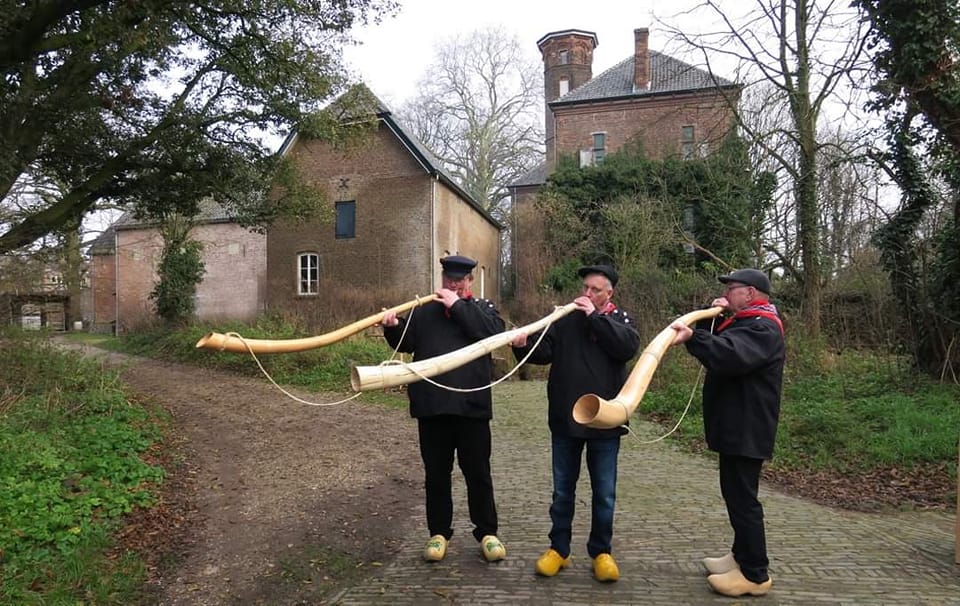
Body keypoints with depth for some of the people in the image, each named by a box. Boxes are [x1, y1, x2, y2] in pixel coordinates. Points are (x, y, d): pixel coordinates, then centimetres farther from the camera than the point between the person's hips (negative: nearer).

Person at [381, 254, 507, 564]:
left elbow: (494, 332, -14)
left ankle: (487, 532, 23)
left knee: (478, 473, 8)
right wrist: (394, 327, -11)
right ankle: (439, 532, 26)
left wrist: (458, 305, -14)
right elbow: (407, 342, 10)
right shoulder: (424, 310, 13)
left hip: (471, 405, -2)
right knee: (436, 473, 12)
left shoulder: (483, 308, 6)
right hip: (431, 405, 2)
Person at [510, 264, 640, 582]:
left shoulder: (620, 319, 1)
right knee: (562, 490, 13)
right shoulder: (564, 318, 2)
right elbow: (544, 351, -6)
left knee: (604, 493, 11)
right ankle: (559, 549, 27)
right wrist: (525, 344, -27)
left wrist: (595, 316, -19)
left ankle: (601, 552, 27)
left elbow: (628, 347, -19)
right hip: (565, 420, 1)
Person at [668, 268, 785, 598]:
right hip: (736, 427, 11)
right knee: (736, 494, 18)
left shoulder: (762, 328, -17)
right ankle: (742, 556, 30)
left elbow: (730, 355, -37)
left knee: (742, 498, -5)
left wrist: (692, 336, -48)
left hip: (746, 430, -11)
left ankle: (755, 574, 4)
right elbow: (717, 347, 19)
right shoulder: (746, 322, 18)